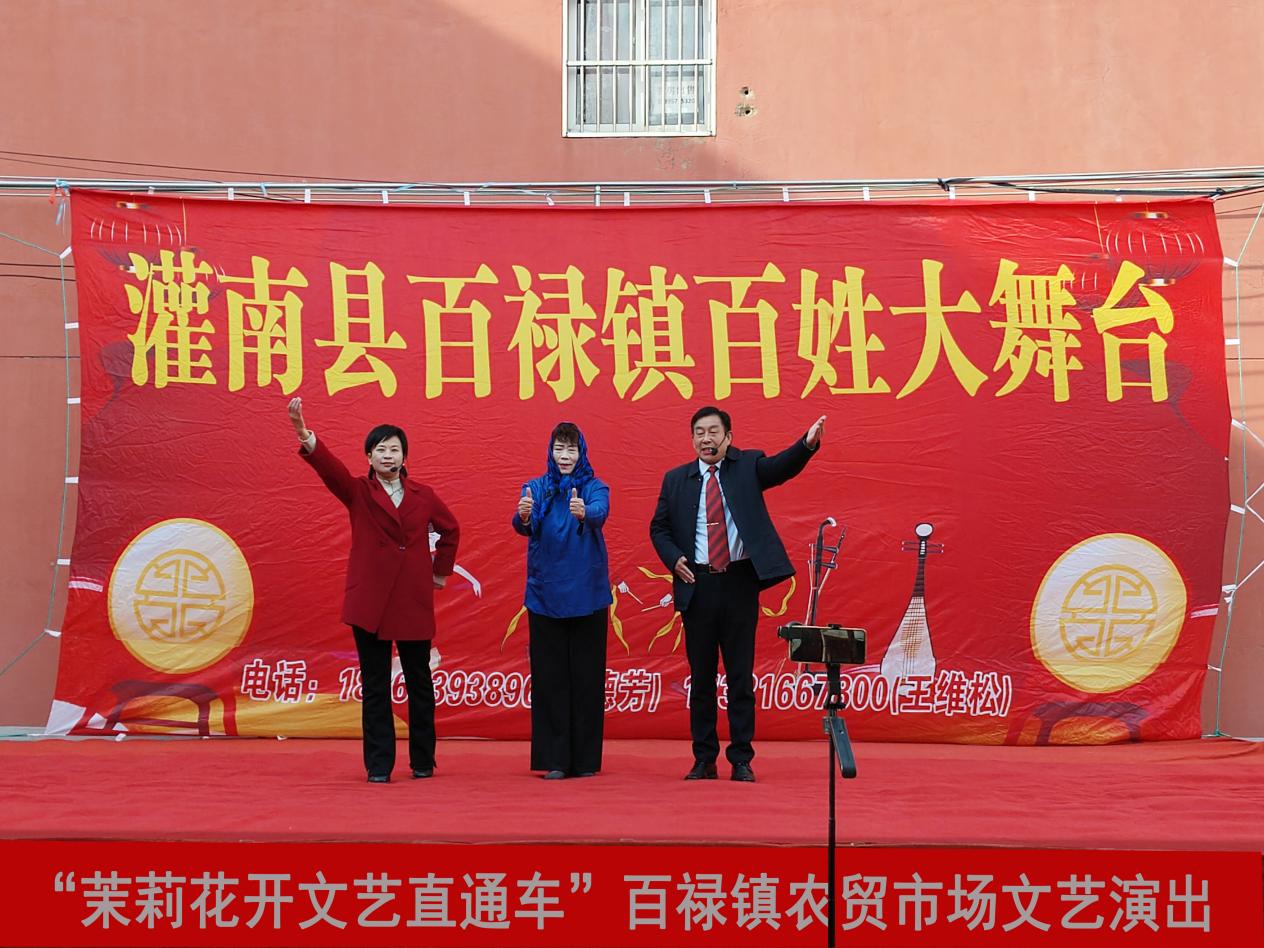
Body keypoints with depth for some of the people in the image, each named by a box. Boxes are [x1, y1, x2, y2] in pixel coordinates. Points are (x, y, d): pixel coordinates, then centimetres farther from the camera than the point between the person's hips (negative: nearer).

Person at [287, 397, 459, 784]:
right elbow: (330, 468, -19)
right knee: (375, 686, 1)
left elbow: (450, 529, 23)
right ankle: (379, 765, 8)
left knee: (419, 683, 8)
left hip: (414, 602, 2)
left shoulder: (423, 496, 7)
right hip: (370, 601, -2)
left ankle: (423, 761, 20)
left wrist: (442, 570, 20)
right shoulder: (358, 492, 1)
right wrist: (306, 439, -37)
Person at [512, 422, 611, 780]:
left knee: (586, 676, 2)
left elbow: (600, 513, -21)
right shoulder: (536, 488, 4)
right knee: (550, 676, 0)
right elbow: (523, 526, -14)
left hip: (587, 596, -1)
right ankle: (554, 759, 5)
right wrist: (523, 516, -37)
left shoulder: (595, 488, 1)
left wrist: (583, 512, -44)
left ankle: (585, 759, 11)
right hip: (545, 595, 1)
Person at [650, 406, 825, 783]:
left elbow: (782, 467, -14)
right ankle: (704, 760, 15)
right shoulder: (676, 479, 9)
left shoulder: (747, 466, 4)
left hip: (739, 583, -2)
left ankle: (741, 761, 8)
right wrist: (673, 558, -5)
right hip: (696, 586, 2)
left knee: (741, 675, 2)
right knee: (700, 676, 7)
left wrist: (808, 444, -33)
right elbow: (658, 527, 13)